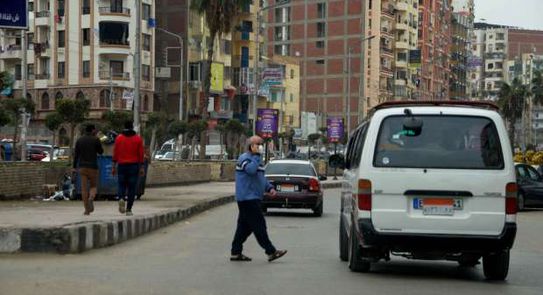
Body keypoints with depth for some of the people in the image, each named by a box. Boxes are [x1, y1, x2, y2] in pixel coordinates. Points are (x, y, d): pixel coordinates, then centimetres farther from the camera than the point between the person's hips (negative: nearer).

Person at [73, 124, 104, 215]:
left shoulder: (79, 140, 7)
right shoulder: (95, 140, -4)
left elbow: (76, 154, 6)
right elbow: (100, 152, 5)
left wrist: (74, 167, 11)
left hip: (82, 167, 3)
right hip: (92, 166, -3)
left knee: (84, 188, 3)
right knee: (93, 186, 10)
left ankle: (87, 209, 0)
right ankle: (91, 198, -23)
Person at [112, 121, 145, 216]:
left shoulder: (119, 138, 2)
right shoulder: (138, 139, 0)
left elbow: (115, 153, 1)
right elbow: (141, 154, -2)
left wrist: (114, 166, 7)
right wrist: (142, 167, 2)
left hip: (122, 165, 1)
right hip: (134, 165, -1)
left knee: (122, 185, 11)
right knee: (132, 187, 4)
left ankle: (121, 198, -20)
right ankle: (129, 209, 3)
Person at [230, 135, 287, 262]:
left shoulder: (256, 159, 21)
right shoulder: (244, 158, -10)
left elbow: (261, 178, 26)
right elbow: (251, 170, -30)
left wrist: (269, 188, 10)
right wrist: (256, 155, -21)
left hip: (253, 199, 10)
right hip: (247, 198, -10)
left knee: (244, 226, 10)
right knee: (259, 225, -9)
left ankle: (236, 253, 14)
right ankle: (271, 252, -8)